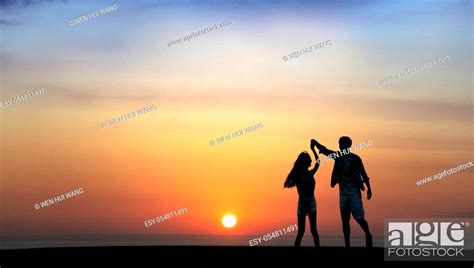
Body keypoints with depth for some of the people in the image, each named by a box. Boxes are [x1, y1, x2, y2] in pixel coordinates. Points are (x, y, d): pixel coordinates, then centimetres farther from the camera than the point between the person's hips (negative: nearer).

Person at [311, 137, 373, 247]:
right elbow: (324, 150, 0)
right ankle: (347, 244, 12)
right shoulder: (337, 156, 4)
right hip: (343, 193, 5)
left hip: (354, 192, -5)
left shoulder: (355, 158, -8)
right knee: (345, 220, 6)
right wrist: (315, 143, -14)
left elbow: (363, 173, -4)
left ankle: (368, 235, 19)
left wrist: (369, 188, -3)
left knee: (359, 217, -7)